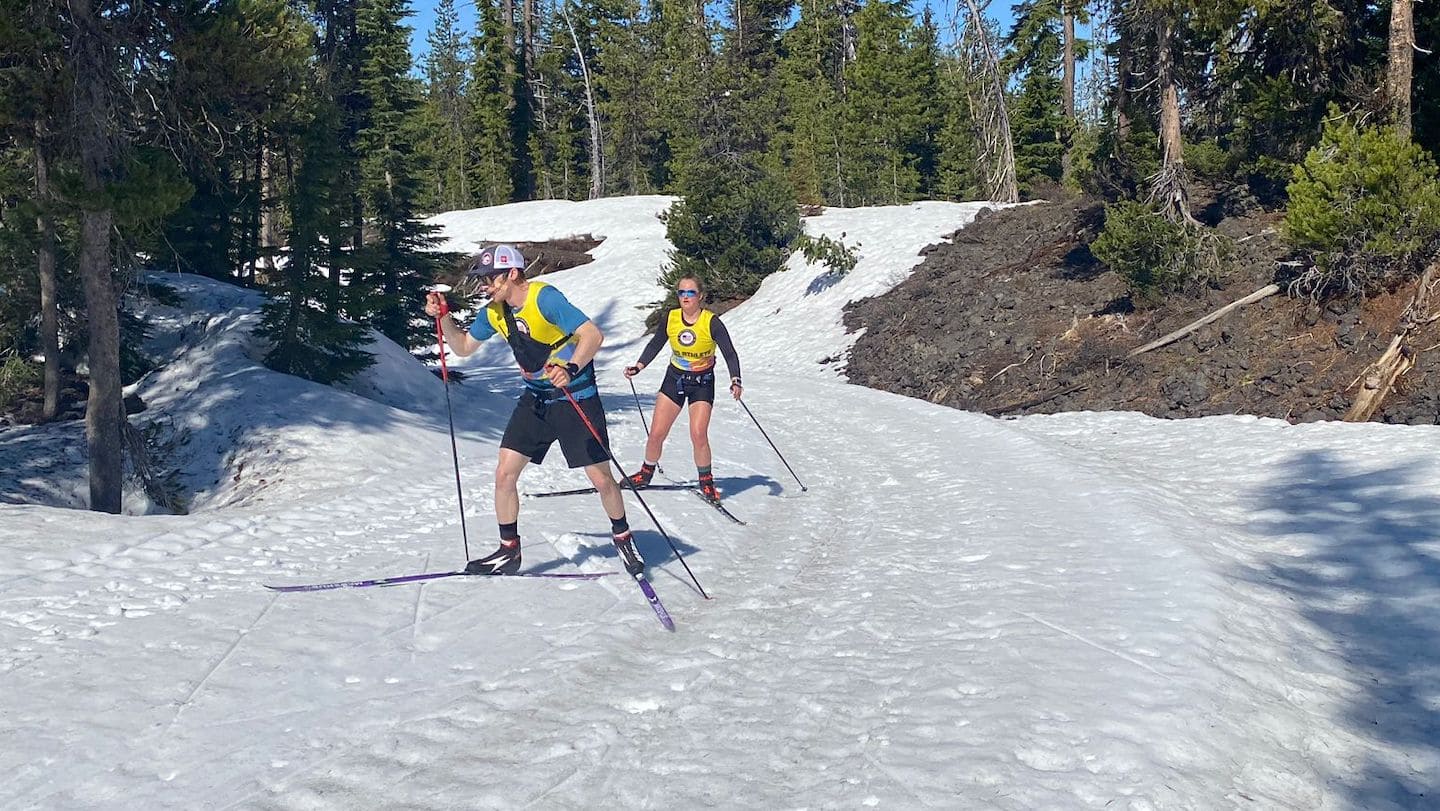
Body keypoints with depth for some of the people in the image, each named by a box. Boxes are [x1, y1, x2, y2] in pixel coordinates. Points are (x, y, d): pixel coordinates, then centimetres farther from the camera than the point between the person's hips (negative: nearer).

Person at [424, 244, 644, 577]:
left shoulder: (545, 298, -23)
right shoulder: (494, 312, 0)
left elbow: (593, 335, -30)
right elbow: (463, 347, 13)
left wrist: (571, 369, -46)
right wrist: (443, 317, -4)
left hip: (576, 397, -6)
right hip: (535, 399, 6)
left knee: (601, 478, -2)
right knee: (504, 474, -2)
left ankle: (623, 537, 24)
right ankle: (509, 551, 12)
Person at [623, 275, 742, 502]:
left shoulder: (711, 322, -18)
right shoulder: (670, 319, -8)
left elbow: (730, 353, -17)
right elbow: (655, 345, 8)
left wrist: (735, 381, -31)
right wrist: (638, 367, -2)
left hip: (702, 383, -3)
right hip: (674, 379, 3)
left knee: (698, 435, -17)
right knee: (656, 433, -1)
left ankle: (706, 482, 4)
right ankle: (646, 472, 25)